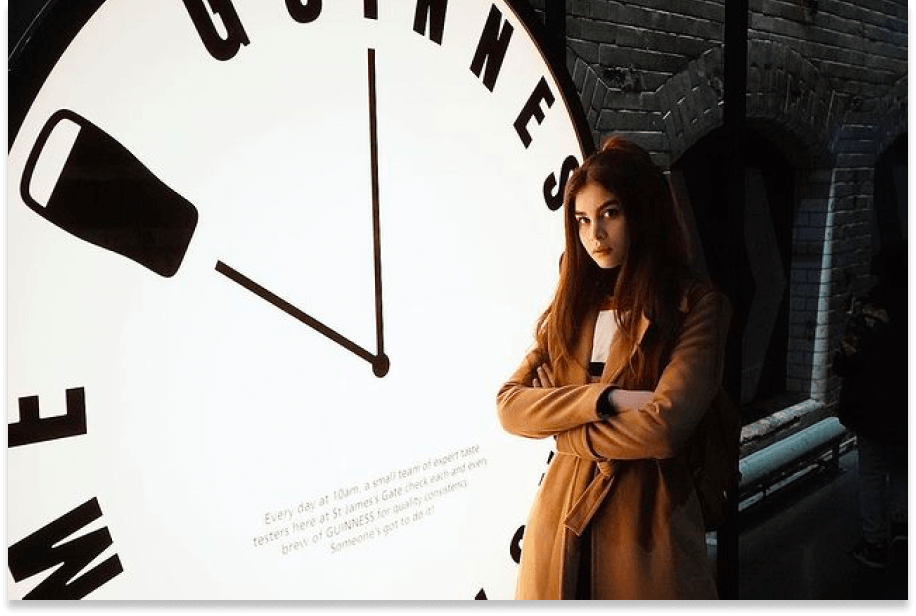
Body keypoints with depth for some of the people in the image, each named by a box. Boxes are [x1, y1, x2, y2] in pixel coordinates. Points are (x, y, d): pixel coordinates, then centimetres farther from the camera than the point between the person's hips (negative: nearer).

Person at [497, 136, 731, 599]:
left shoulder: (697, 305, -8)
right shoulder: (571, 306, 7)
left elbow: (663, 428, -20)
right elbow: (508, 405, -3)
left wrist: (560, 425, -6)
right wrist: (606, 399, -17)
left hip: (645, 527, -4)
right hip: (561, 522, 5)